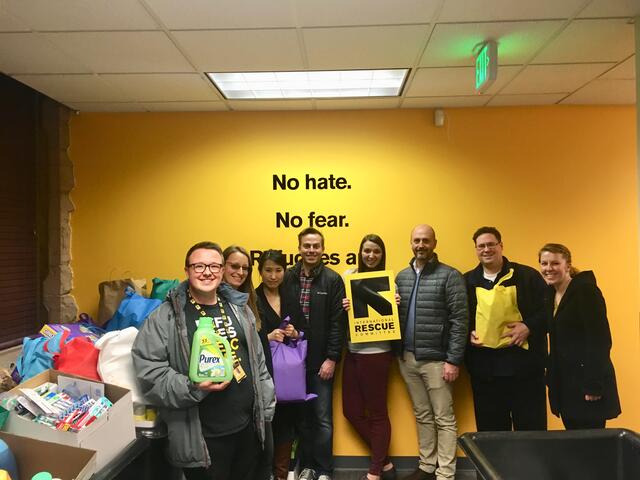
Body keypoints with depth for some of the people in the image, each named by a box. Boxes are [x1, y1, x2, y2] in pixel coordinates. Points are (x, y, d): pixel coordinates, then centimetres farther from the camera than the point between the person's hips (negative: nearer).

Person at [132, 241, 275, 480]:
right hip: (202, 437, -5)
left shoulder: (238, 307, 6)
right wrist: (192, 388, -25)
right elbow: (148, 372, -14)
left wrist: (266, 406, 10)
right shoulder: (166, 316, -11)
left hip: (248, 426, 5)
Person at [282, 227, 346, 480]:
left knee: (323, 418, 6)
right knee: (301, 416, 14)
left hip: (321, 360, -2)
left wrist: (332, 358, -10)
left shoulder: (333, 280, -6)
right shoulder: (287, 278, 1)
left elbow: (338, 322, -7)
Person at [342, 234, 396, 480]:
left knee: (377, 412, 8)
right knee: (351, 412, 11)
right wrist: (343, 307, -12)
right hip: (352, 351, 5)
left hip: (376, 352, -5)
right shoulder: (349, 276, 3)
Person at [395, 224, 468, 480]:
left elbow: (460, 320, -11)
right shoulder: (402, 276, 9)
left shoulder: (450, 276, -7)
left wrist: (454, 360, -14)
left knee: (444, 419, 6)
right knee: (422, 416, 17)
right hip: (407, 358, 5)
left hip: (436, 359, -5)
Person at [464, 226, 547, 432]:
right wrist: (469, 334, -7)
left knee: (531, 429, 7)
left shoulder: (528, 276, 2)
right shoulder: (467, 281, 8)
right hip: (484, 369, 2)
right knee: (490, 433, 12)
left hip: (525, 365, -2)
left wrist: (528, 327, -15)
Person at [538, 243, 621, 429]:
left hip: (587, 383, -7)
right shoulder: (551, 294, 10)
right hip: (562, 383, 7)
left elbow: (599, 340, -19)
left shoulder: (585, 290, -13)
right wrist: (552, 377, 13)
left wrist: (594, 385, -21)